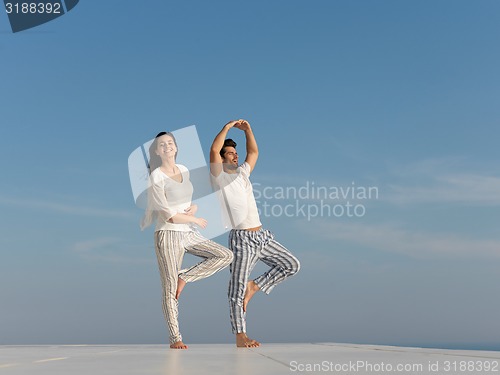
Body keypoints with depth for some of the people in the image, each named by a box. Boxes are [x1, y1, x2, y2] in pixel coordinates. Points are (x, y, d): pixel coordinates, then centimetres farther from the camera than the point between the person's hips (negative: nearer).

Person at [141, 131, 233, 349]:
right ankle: (175, 338, 9)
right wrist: (196, 220, -5)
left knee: (226, 256, -4)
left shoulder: (184, 170, 9)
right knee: (170, 288, -2)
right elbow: (169, 216, -15)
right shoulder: (156, 177, -11)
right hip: (168, 234, -6)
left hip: (187, 233, 7)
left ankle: (183, 277, 4)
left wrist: (193, 208, -5)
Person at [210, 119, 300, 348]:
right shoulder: (219, 177, 0)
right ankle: (240, 336, 2)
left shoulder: (242, 173, 19)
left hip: (261, 235, 7)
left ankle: (254, 286, 12)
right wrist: (227, 127, -8)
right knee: (238, 287, -4)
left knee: (291, 265, 3)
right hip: (241, 239, -7)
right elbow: (214, 151, -14)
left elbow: (254, 152, 26)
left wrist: (247, 129, 17)